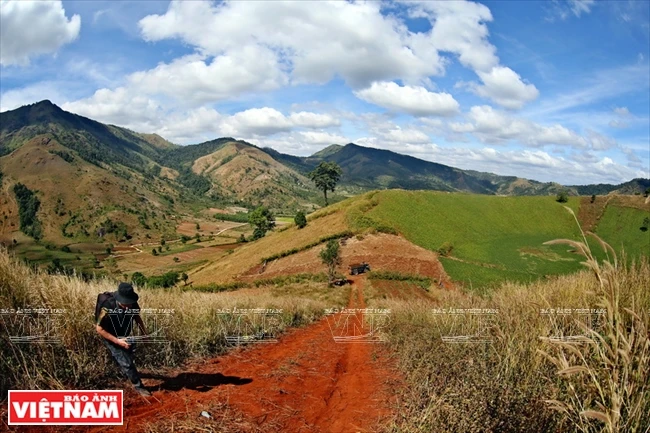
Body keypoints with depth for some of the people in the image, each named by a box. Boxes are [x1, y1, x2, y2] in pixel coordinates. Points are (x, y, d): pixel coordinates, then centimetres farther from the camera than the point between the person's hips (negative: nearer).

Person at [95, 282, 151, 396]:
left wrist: (144, 333, -10)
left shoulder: (132, 304, -23)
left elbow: (137, 316, -1)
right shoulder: (107, 308, -37)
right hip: (110, 338, -5)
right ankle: (138, 386, 8)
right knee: (126, 363, -9)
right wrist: (117, 341, -31)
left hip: (124, 336, 5)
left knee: (128, 356, 25)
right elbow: (99, 329, -27)